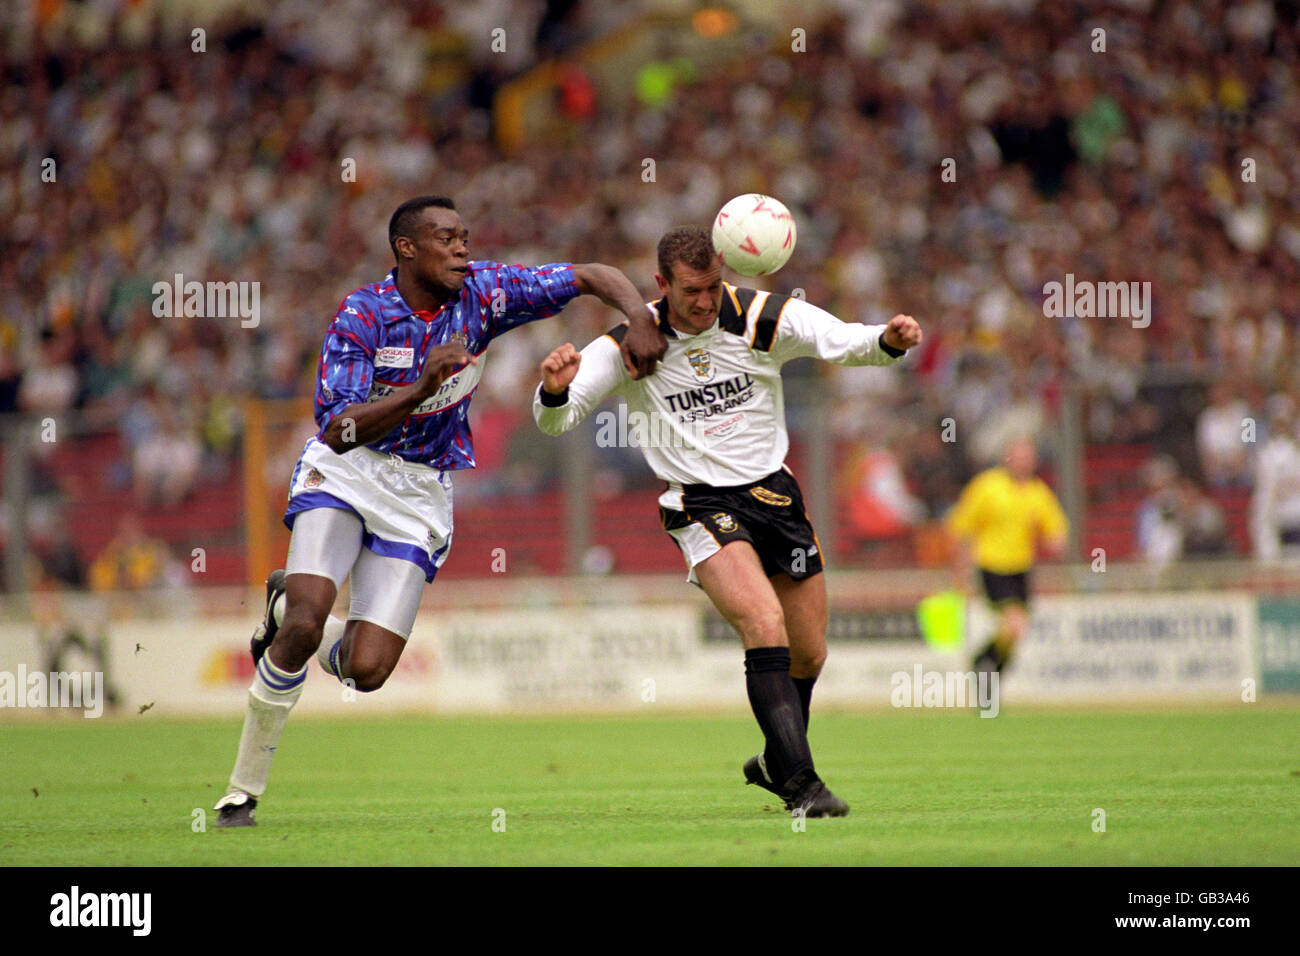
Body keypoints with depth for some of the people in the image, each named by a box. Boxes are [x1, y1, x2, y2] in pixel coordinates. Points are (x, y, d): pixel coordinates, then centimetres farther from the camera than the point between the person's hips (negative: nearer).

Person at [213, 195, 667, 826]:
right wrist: (422, 389, -38)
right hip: (344, 473, -3)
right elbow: (339, 431, -26)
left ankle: (290, 611, 24)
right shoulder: (361, 316, -16)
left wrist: (639, 321, -20)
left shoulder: (480, 292, -7)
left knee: (367, 671, -10)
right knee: (304, 626, -25)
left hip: (420, 493, 3)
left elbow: (593, 277, -1)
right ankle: (242, 788, -8)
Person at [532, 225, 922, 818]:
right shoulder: (631, 344, -9)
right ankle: (800, 781, -24)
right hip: (702, 505, -4)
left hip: (774, 490, 4)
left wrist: (887, 341, -37)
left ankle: (775, 764, 37)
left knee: (808, 656, 10)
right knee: (765, 625, -26)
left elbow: (840, 341, -15)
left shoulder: (762, 318, -6)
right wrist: (555, 391, -34)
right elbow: (556, 420, -10)